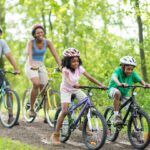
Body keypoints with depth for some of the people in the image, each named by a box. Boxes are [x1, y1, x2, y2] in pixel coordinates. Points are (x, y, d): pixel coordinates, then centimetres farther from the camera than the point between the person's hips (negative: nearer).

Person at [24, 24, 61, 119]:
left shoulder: (47, 42, -5)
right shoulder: (31, 42, -15)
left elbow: (55, 55, -12)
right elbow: (30, 54, -31)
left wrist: (61, 66, -27)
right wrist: (32, 65, -49)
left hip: (41, 66, 4)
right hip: (31, 66, -4)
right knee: (36, 84, -30)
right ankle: (31, 109, -16)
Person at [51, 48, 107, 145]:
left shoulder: (80, 68, -14)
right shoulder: (65, 69, -26)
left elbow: (90, 77, -20)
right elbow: (67, 79, -45)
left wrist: (101, 85, -33)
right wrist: (74, 85, -67)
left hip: (76, 90, 5)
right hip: (66, 90, -5)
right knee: (65, 111, -20)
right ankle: (55, 135, -11)